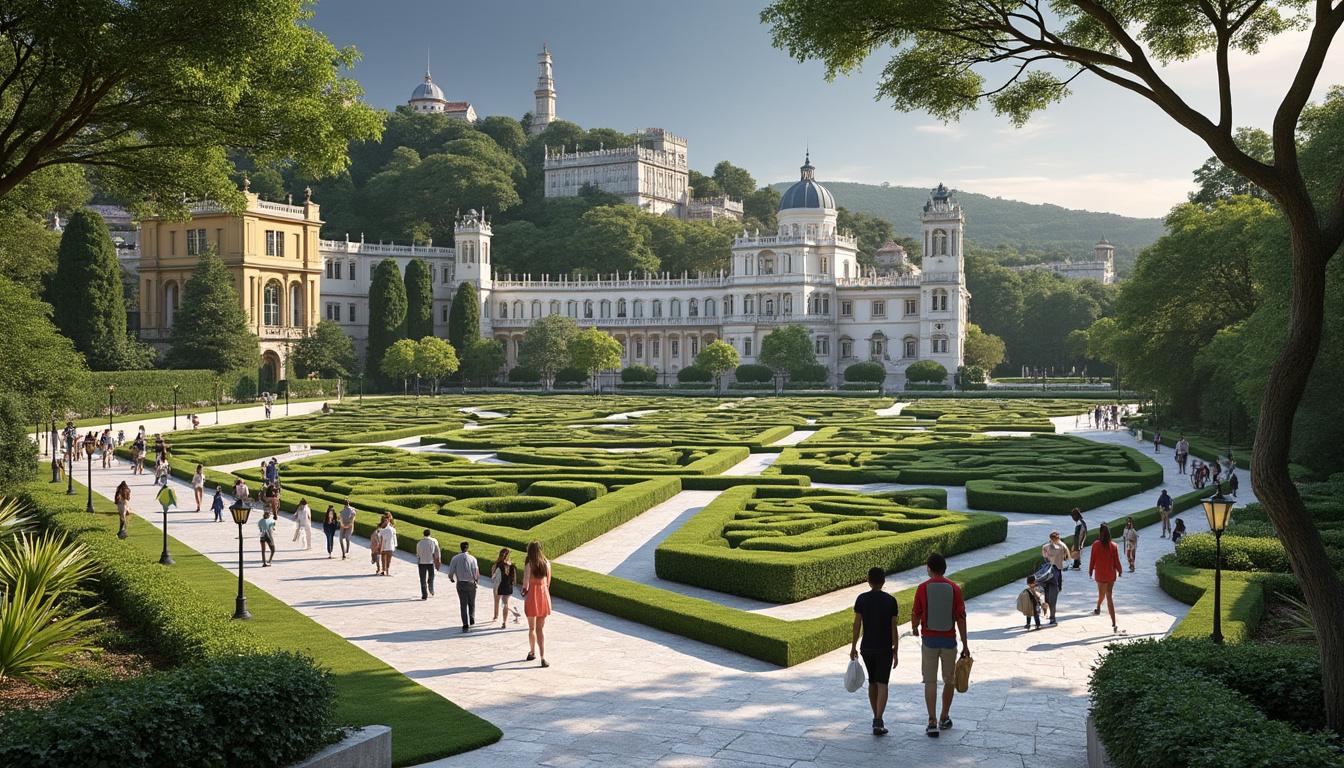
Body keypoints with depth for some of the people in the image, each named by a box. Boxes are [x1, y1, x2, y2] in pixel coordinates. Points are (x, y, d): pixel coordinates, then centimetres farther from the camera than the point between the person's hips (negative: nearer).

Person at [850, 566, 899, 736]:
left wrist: (853, 647, 2)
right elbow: (894, 628, -5)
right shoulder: (890, 601, -5)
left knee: (872, 682, 17)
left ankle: (877, 718, 25)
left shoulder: (861, 599, -3)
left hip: (867, 648, 2)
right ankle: (878, 721, -17)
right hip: (885, 649, -2)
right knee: (882, 684, -3)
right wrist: (896, 651, 1)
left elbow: (857, 625, -5)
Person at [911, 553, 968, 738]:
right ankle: (944, 718, 27)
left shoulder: (922, 588, -7)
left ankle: (932, 722, -4)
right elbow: (961, 618, -4)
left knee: (930, 682, 3)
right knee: (949, 681, 17)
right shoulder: (954, 589, -4)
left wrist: (914, 628, 22)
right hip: (949, 640, 1)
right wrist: (965, 645, 1)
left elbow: (916, 615, 0)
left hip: (929, 639, -1)